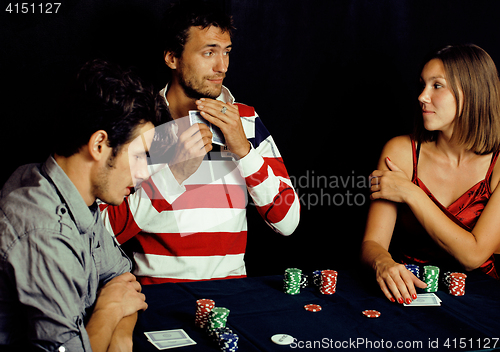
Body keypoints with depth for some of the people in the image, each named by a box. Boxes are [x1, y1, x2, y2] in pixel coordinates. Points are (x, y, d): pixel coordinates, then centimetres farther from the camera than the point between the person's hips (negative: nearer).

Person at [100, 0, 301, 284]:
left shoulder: (246, 120, 8)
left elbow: (287, 222, 2)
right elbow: (107, 229, -7)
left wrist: (243, 149, -9)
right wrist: (177, 172, -16)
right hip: (156, 286, -1)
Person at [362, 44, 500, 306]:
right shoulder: (401, 151, -2)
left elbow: (473, 255, -14)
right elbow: (372, 243, -7)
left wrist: (410, 193, -13)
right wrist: (384, 264, -32)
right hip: (408, 291, 1)